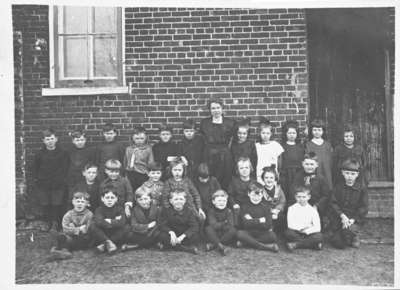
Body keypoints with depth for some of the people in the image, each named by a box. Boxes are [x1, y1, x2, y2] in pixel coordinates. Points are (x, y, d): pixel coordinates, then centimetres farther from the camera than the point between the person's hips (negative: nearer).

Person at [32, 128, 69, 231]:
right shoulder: (39, 154, 4)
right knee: (45, 205, 4)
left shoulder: (63, 153, 0)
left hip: (58, 185, -1)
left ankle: (55, 224, 15)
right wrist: (36, 179, 3)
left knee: (57, 205, -1)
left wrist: (63, 179, -1)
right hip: (43, 185, 2)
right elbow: (35, 169, 11)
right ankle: (48, 223, 21)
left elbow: (66, 168, 6)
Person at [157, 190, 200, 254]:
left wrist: (183, 236, -30)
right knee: (163, 236, -32)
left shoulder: (189, 211, -5)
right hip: (172, 235, 1)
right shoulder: (166, 210, -3)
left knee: (195, 236, -29)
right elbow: (162, 225, -11)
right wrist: (171, 232, -32)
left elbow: (194, 227, -15)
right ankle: (188, 248, -30)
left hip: (184, 236, 0)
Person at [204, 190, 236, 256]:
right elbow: (213, 225, -19)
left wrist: (219, 225, -17)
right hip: (214, 235, -1)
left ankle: (213, 245, -27)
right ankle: (220, 246, -42)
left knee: (233, 230, -27)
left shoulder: (228, 211, 0)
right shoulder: (211, 211, -5)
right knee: (208, 228, -29)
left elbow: (230, 226, -12)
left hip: (226, 236, 2)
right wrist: (225, 223, -13)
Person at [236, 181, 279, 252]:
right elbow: (245, 224, -12)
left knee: (272, 236, -31)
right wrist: (259, 220, -13)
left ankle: (245, 242, -20)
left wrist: (252, 221, -11)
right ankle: (265, 247, -25)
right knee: (239, 233, -33)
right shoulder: (244, 207, 1)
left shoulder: (266, 206, 2)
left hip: (262, 234, 1)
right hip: (248, 233, 0)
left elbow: (268, 225, -8)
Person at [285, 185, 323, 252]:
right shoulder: (292, 208, 2)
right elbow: (290, 225, -9)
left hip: (308, 234, 1)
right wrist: (303, 227, -17)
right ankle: (314, 244, -25)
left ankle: (295, 244, -23)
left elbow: (317, 227, -6)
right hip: (296, 234, -1)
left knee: (319, 236, -28)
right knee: (288, 232, -33)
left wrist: (306, 231, -19)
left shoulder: (312, 210, 4)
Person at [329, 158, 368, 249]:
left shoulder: (362, 188, -1)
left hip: (355, 219, -2)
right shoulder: (338, 187, 4)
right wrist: (342, 216, -17)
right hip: (339, 219, 2)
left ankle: (355, 236, 5)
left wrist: (353, 219, -15)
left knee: (348, 230, -33)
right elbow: (334, 203, -1)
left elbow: (363, 208, -3)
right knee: (337, 244, -10)